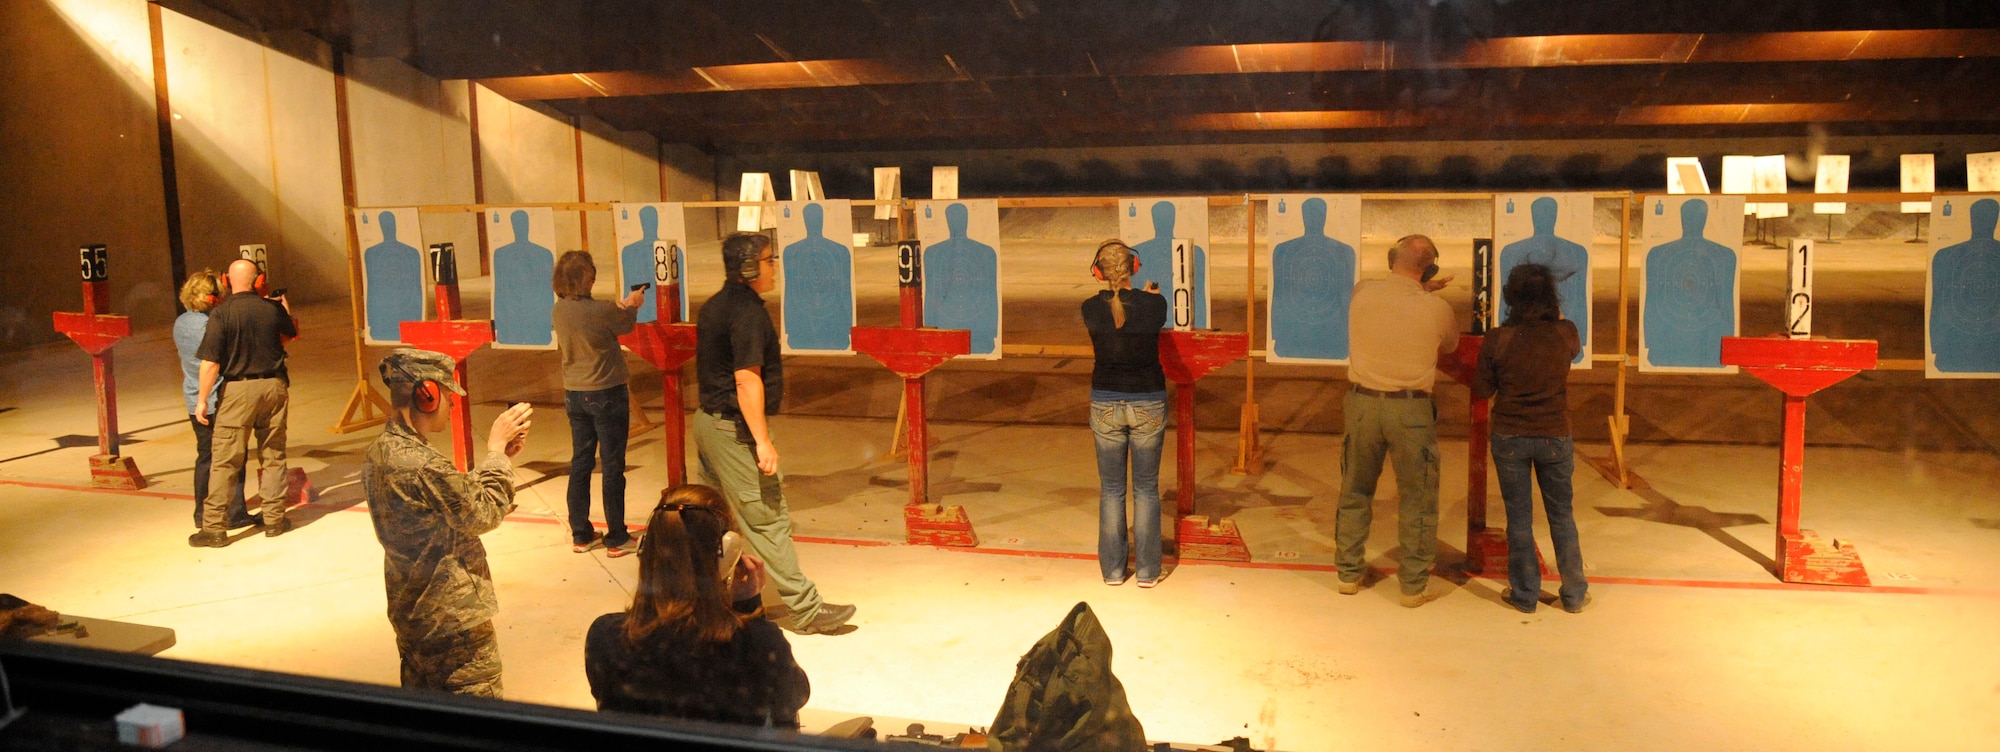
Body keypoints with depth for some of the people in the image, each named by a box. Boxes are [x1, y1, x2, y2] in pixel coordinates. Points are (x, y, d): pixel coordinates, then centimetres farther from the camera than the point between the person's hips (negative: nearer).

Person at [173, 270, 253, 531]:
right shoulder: (213, 325, -19)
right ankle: (235, 513, 3)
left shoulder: (180, 323, 4)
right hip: (219, 400, -7)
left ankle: (202, 513, 20)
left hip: (194, 402, 7)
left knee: (204, 456, 16)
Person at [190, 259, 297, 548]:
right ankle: (274, 519, 17)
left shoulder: (221, 313, -10)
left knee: (225, 460, 1)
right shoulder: (273, 308, 0)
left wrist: (202, 399, -6)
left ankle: (213, 527, 3)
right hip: (274, 386, 3)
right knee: (273, 456, 12)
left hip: (238, 389, -3)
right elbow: (291, 332, 23)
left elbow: (210, 362, -13)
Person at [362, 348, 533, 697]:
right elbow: (483, 514, -15)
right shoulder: (424, 465, -28)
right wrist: (496, 450, -7)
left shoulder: (379, 452, 2)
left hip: (409, 612, 9)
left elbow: (459, 497, 5)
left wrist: (500, 455, 1)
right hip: (452, 619, -9)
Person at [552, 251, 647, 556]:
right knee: (613, 466, 3)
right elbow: (626, 325, -2)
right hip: (606, 394, -6)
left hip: (574, 395, 6)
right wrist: (633, 306, 18)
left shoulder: (560, 310, -3)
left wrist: (621, 305, 17)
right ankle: (616, 539, 10)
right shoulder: (600, 311, -21)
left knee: (580, 463, 14)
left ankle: (581, 534, 22)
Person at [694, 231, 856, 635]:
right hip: (734, 430, -10)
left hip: (709, 421, 10)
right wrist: (762, 441, -23)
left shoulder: (714, 306, 13)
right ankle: (805, 609, -2)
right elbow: (746, 379, -24)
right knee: (769, 519, -6)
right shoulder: (747, 311, -18)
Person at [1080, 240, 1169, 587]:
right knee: (1146, 489, 11)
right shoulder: (1153, 304, -12)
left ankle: (1112, 569, 18)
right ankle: (1147, 571, 15)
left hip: (1105, 405, 1)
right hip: (1149, 404, 0)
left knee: (1111, 489, 12)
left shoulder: (1091, 308, -9)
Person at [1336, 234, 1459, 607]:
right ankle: (1414, 586, 17)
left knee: (1355, 491, 17)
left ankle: (1349, 573, 27)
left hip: (1363, 403, 3)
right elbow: (1449, 346, 11)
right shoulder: (1436, 309, -10)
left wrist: (1421, 291, 19)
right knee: (1417, 498, 10)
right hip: (1411, 409, -2)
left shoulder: (1362, 292, -6)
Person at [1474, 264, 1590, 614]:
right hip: (1555, 437, 1)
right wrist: (1557, 316, 26)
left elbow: (1483, 390, -3)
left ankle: (1524, 594, 19)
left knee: (1519, 517, 10)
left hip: (1510, 437, -1)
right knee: (1561, 515, 16)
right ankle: (1574, 594, 25)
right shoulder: (1565, 333, -11)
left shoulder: (1497, 340, -14)